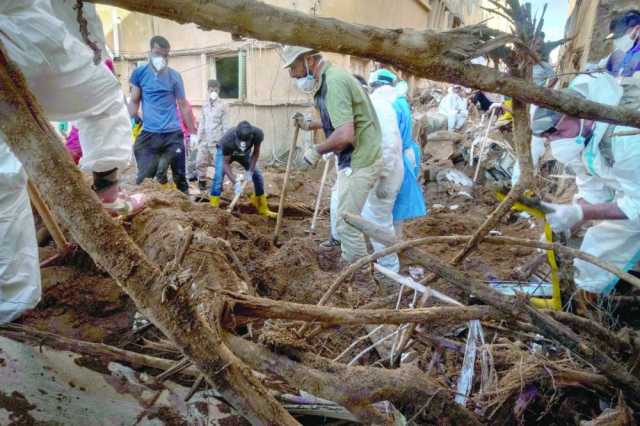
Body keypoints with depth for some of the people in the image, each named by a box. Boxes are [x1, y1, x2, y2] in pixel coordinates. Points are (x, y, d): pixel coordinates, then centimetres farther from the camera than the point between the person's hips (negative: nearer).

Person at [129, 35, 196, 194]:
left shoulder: (175, 76, 2)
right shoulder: (139, 73, 3)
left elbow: (183, 105, 7)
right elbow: (134, 101, 7)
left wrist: (193, 132, 6)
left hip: (173, 134, 0)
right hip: (149, 134, 0)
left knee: (180, 175, 7)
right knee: (144, 177, 2)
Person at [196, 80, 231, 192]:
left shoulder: (223, 106, -2)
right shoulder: (205, 106, 12)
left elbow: (226, 125, -5)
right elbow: (202, 123, 14)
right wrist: (199, 137, 9)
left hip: (217, 140, -5)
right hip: (205, 140, 5)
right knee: (200, 162, 6)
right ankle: (202, 182, 20)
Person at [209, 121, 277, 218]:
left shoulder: (257, 134, -37)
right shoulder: (227, 140, -43)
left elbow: (256, 152, -18)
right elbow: (226, 163, -32)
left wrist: (250, 171, -23)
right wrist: (235, 182, -41)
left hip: (245, 153, 3)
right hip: (225, 152, -3)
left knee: (257, 176, -3)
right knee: (218, 178, -21)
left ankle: (263, 209, 11)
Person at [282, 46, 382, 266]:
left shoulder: (334, 82, -21)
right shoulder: (329, 77, 11)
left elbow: (344, 135, -30)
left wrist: (317, 150, -15)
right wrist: (310, 124, 22)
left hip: (359, 162, -11)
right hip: (355, 159, 11)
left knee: (347, 223, -4)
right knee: (348, 217, 21)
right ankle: (350, 262, 36)